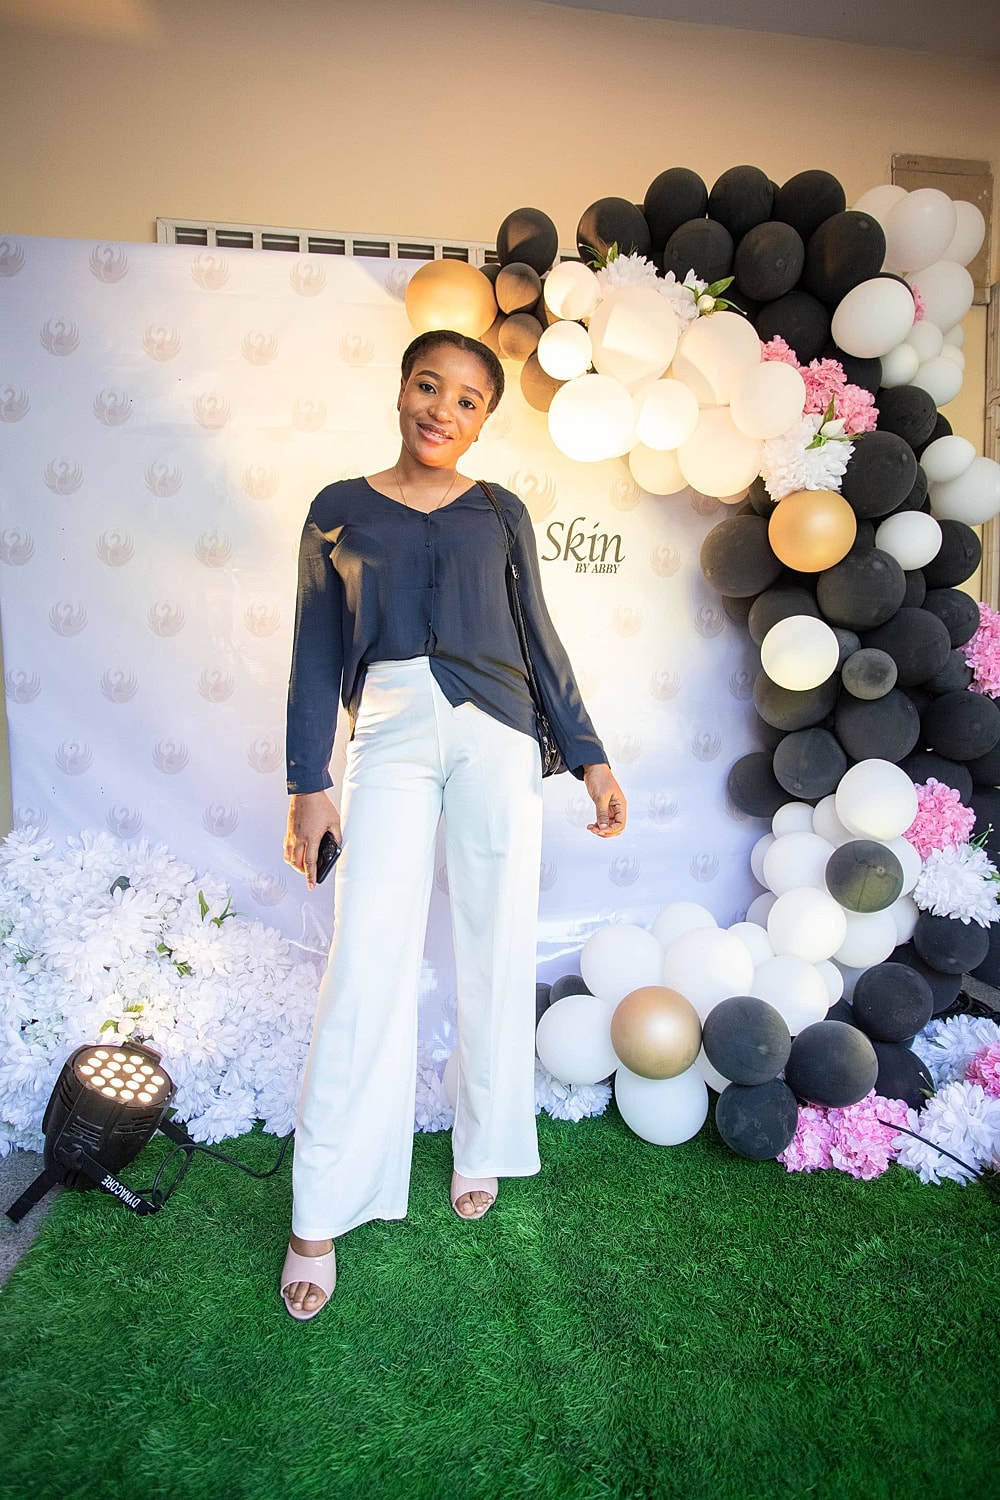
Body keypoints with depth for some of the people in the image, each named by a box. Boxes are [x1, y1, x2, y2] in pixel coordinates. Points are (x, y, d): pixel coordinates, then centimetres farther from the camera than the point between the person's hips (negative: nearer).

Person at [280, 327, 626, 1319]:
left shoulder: (500, 513, 12)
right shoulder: (338, 511, 10)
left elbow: (540, 639, 13)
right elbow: (316, 654, 7)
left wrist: (590, 757, 9)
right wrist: (308, 784, 1)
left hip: (494, 733, 2)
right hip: (389, 736, -1)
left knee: (496, 951, 5)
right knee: (364, 967, -6)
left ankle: (480, 1149, 27)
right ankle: (319, 1218, 5)